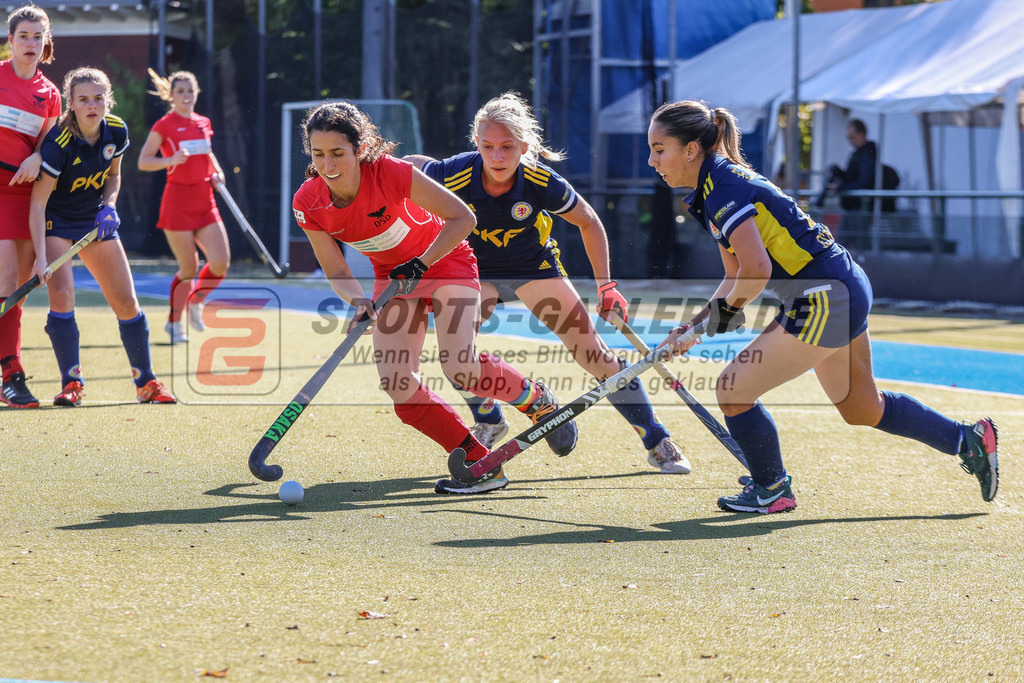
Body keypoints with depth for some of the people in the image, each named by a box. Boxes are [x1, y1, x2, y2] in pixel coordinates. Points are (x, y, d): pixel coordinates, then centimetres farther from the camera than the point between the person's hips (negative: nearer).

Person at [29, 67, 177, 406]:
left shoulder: (116, 131, -10)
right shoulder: (58, 143, -27)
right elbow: (38, 202, -25)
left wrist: (108, 207, -10)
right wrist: (40, 254, -33)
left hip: (95, 221, 5)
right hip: (56, 221, -5)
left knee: (127, 302, 3)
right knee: (61, 294, -23)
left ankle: (146, 383, 17)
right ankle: (72, 383, -13)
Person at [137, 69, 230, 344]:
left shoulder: (203, 123, 12)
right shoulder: (164, 125, -5)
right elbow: (143, 162, -7)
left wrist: (217, 172, 9)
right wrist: (170, 160, -23)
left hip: (205, 202, 5)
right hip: (178, 202, -5)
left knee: (221, 262, -7)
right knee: (189, 268, -4)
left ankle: (195, 301, 21)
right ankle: (174, 322, 16)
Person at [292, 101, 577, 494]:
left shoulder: (391, 173, -31)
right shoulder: (308, 205, -19)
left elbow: (463, 219, -22)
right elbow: (337, 273, -10)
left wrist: (421, 264, -28)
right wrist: (358, 302, -30)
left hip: (445, 262, -4)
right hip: (392, 277, 5)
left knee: (460, 366, -22)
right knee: (396, 383, -13)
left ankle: (537, 400, 9)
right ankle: (481, 464, -2)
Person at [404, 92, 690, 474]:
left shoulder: (542, 184, -29)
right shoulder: (454, 176, -31)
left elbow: (589, 223, -11)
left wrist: (606, 285, -12)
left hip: (535, 267, -1)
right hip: (476, 271, 1)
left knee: (593, 352, -7)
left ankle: (657, 442, 4)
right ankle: (488, 422, 8)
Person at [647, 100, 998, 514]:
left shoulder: (722, 189, -20)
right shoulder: (713, 188, 10)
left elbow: (757, 269, -31)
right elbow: (737, 275, 16)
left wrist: (728, 308, -13)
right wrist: (694, 326, 7)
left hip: (825, 301, -10)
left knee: (733, 389, -4)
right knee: (863, 409, 24)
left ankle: (772, 490, 14)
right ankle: (970, 440, 35)